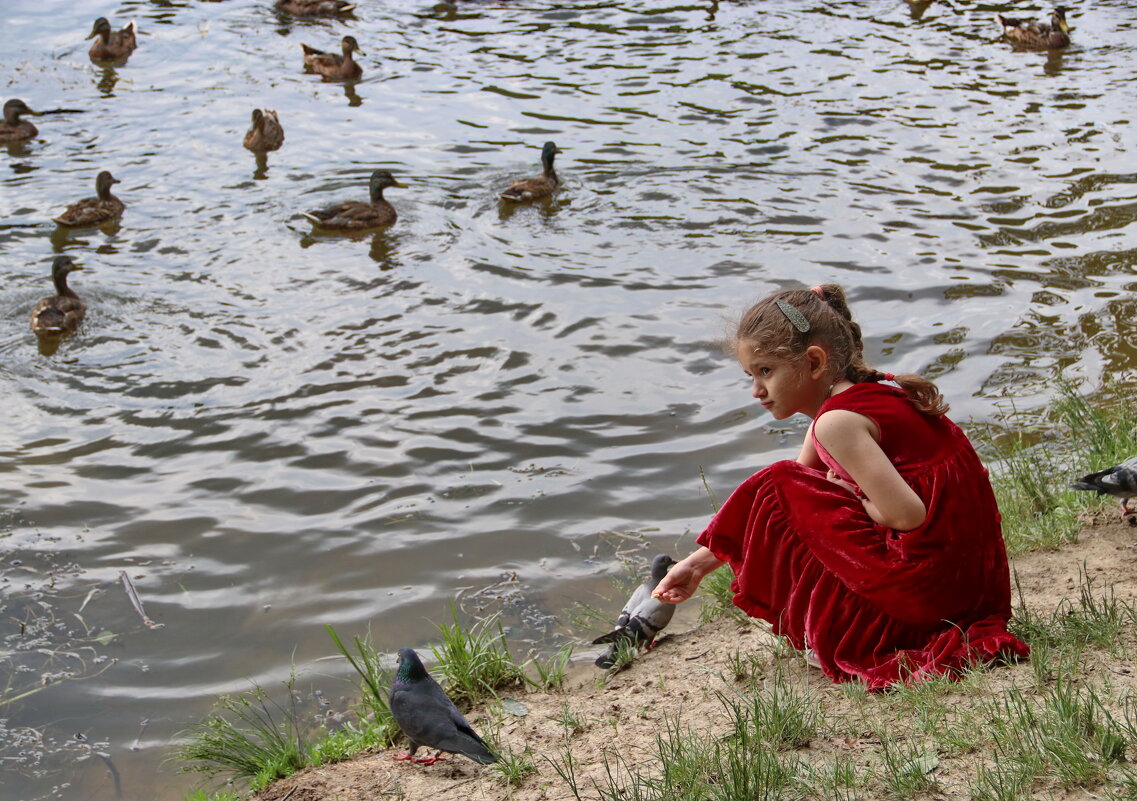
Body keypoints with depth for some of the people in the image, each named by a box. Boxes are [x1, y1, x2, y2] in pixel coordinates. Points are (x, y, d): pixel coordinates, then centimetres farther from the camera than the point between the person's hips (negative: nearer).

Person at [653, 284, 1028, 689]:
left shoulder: (837, 422, -17)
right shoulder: (867, 395, 14)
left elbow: (909, 516, -26)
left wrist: (848, 499, -5)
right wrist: (698, 563, 20)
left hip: (930, 582, -10)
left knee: (778, 491, -2)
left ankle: (821, 630, 8)